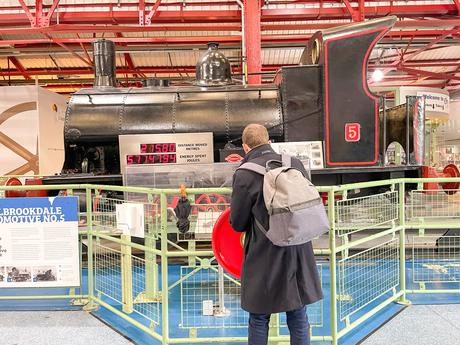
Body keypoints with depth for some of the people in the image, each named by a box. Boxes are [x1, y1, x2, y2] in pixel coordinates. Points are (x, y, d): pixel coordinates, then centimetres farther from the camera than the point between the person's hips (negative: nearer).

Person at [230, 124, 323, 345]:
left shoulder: (245, 175, -16)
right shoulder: (295, 164, -1)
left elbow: (237, 224, -7)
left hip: (264, 259, -4)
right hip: (299, 254, 4)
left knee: (259, 321, 16)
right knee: (299, 320, 18)